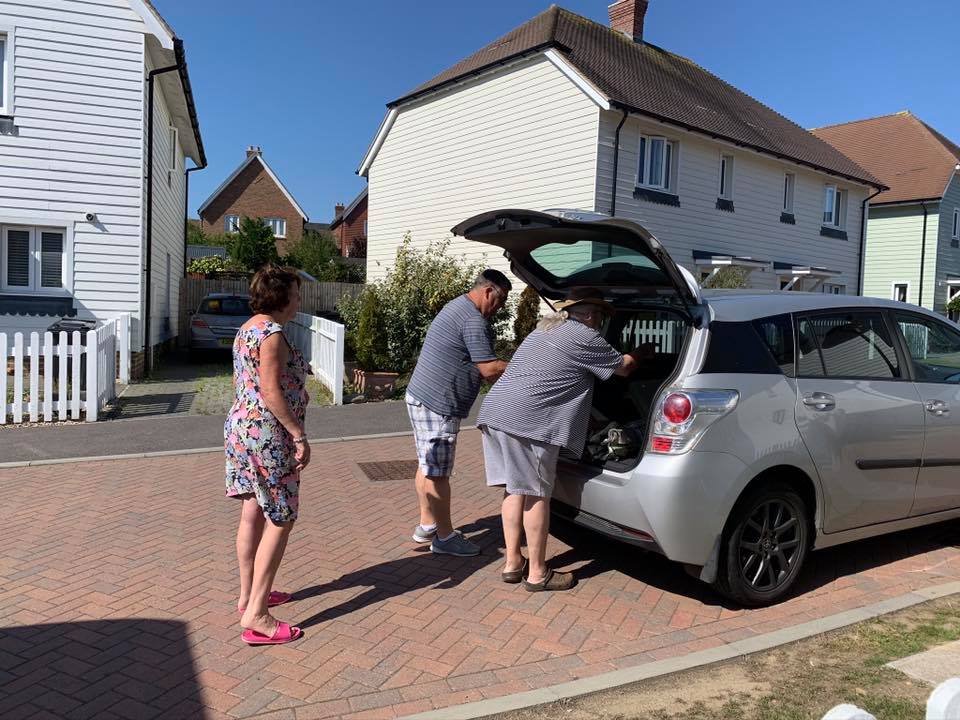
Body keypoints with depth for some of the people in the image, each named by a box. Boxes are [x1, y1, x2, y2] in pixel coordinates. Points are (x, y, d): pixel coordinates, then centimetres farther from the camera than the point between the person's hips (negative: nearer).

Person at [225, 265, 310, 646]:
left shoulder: (247, 329, 12)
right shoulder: (272, 333, -18)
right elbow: (272, 392, -23)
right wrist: (299, 436, -19)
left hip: (241, 426, 10)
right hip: (268, 434, -10)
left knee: (253, 514, 17)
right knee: (280, 520, -3)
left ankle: (249, 594, 30)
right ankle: (256, 616, 0)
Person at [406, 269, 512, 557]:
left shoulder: (457, 306, 16)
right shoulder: (473, 320, -18)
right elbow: (490, 369, -20)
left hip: (421, 397, 11)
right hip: (437, 406, -11)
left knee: (427, 466, 18)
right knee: (437, 473, -1)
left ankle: (427, 525, 31)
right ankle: (445, 537, 10)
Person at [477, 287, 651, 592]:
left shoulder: (545, 328, 26)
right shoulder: (584, 336, -1)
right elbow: (623, 367, 12)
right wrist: (639, 353, 33)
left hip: (494, 412, 9)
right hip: (526, 421, -9)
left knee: (515, 490, 16)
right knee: (536, 495, 1)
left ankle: (512, 563, 23)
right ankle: (537, 574, 11)